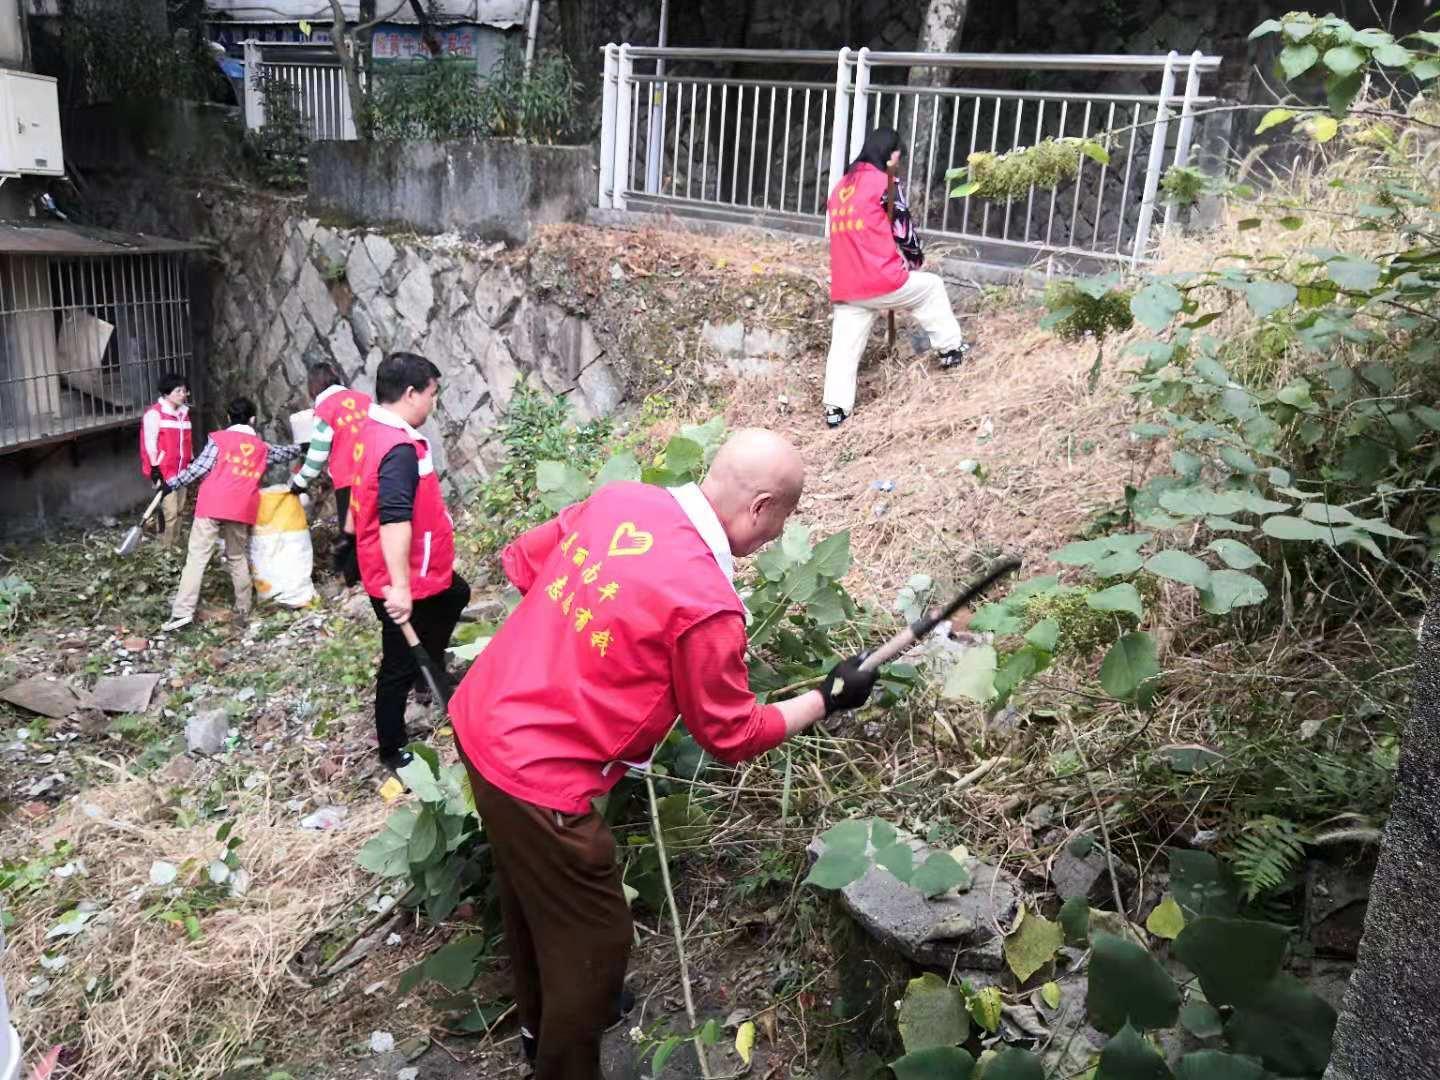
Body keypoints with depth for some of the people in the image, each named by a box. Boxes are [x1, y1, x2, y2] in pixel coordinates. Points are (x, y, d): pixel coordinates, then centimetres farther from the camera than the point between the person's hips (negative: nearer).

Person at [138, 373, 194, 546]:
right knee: (170, 511, -11)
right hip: (164, 472, -7)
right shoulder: (154, 413, -11)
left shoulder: (183, 413, 12)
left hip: (181, 471, 8)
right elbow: (150, 443, -13)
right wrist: (155, 470, -15)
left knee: (179, 510, 11)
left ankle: (174, 545, 21)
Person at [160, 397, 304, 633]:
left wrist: (171, 485, 4)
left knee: (197, 557, -5)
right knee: (238, 557, 18)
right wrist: (302, 447, 55)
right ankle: (243, 608, 20)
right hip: (241, 510, 3)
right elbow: (285, 453, 35)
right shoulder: (262, 447, 17)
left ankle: (183, 611, -11)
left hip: (212, 506, -3)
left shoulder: (218, 439, 5)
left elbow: (199, 468, -2)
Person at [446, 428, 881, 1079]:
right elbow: (732, 736, -7)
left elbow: (520, 564, 12)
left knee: (531, 890, 30)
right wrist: (828, 698, 5)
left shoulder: (619, 499, -3)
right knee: (594, 940, 13)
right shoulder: (707, 604, -23)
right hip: (537, 775, -9)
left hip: (482, 720, 9)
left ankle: (541, 1020, 54)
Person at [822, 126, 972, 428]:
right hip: (882, 280, -6)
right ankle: (951, 349, 26)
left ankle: (835, 408, 4)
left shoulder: (841, 186, 17)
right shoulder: (885, 183, -4)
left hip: (845, 287, 6)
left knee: (844, 345, 7)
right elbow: (903, 230, -1)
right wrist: (916, 258, 19)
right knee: (931, 286, 19)